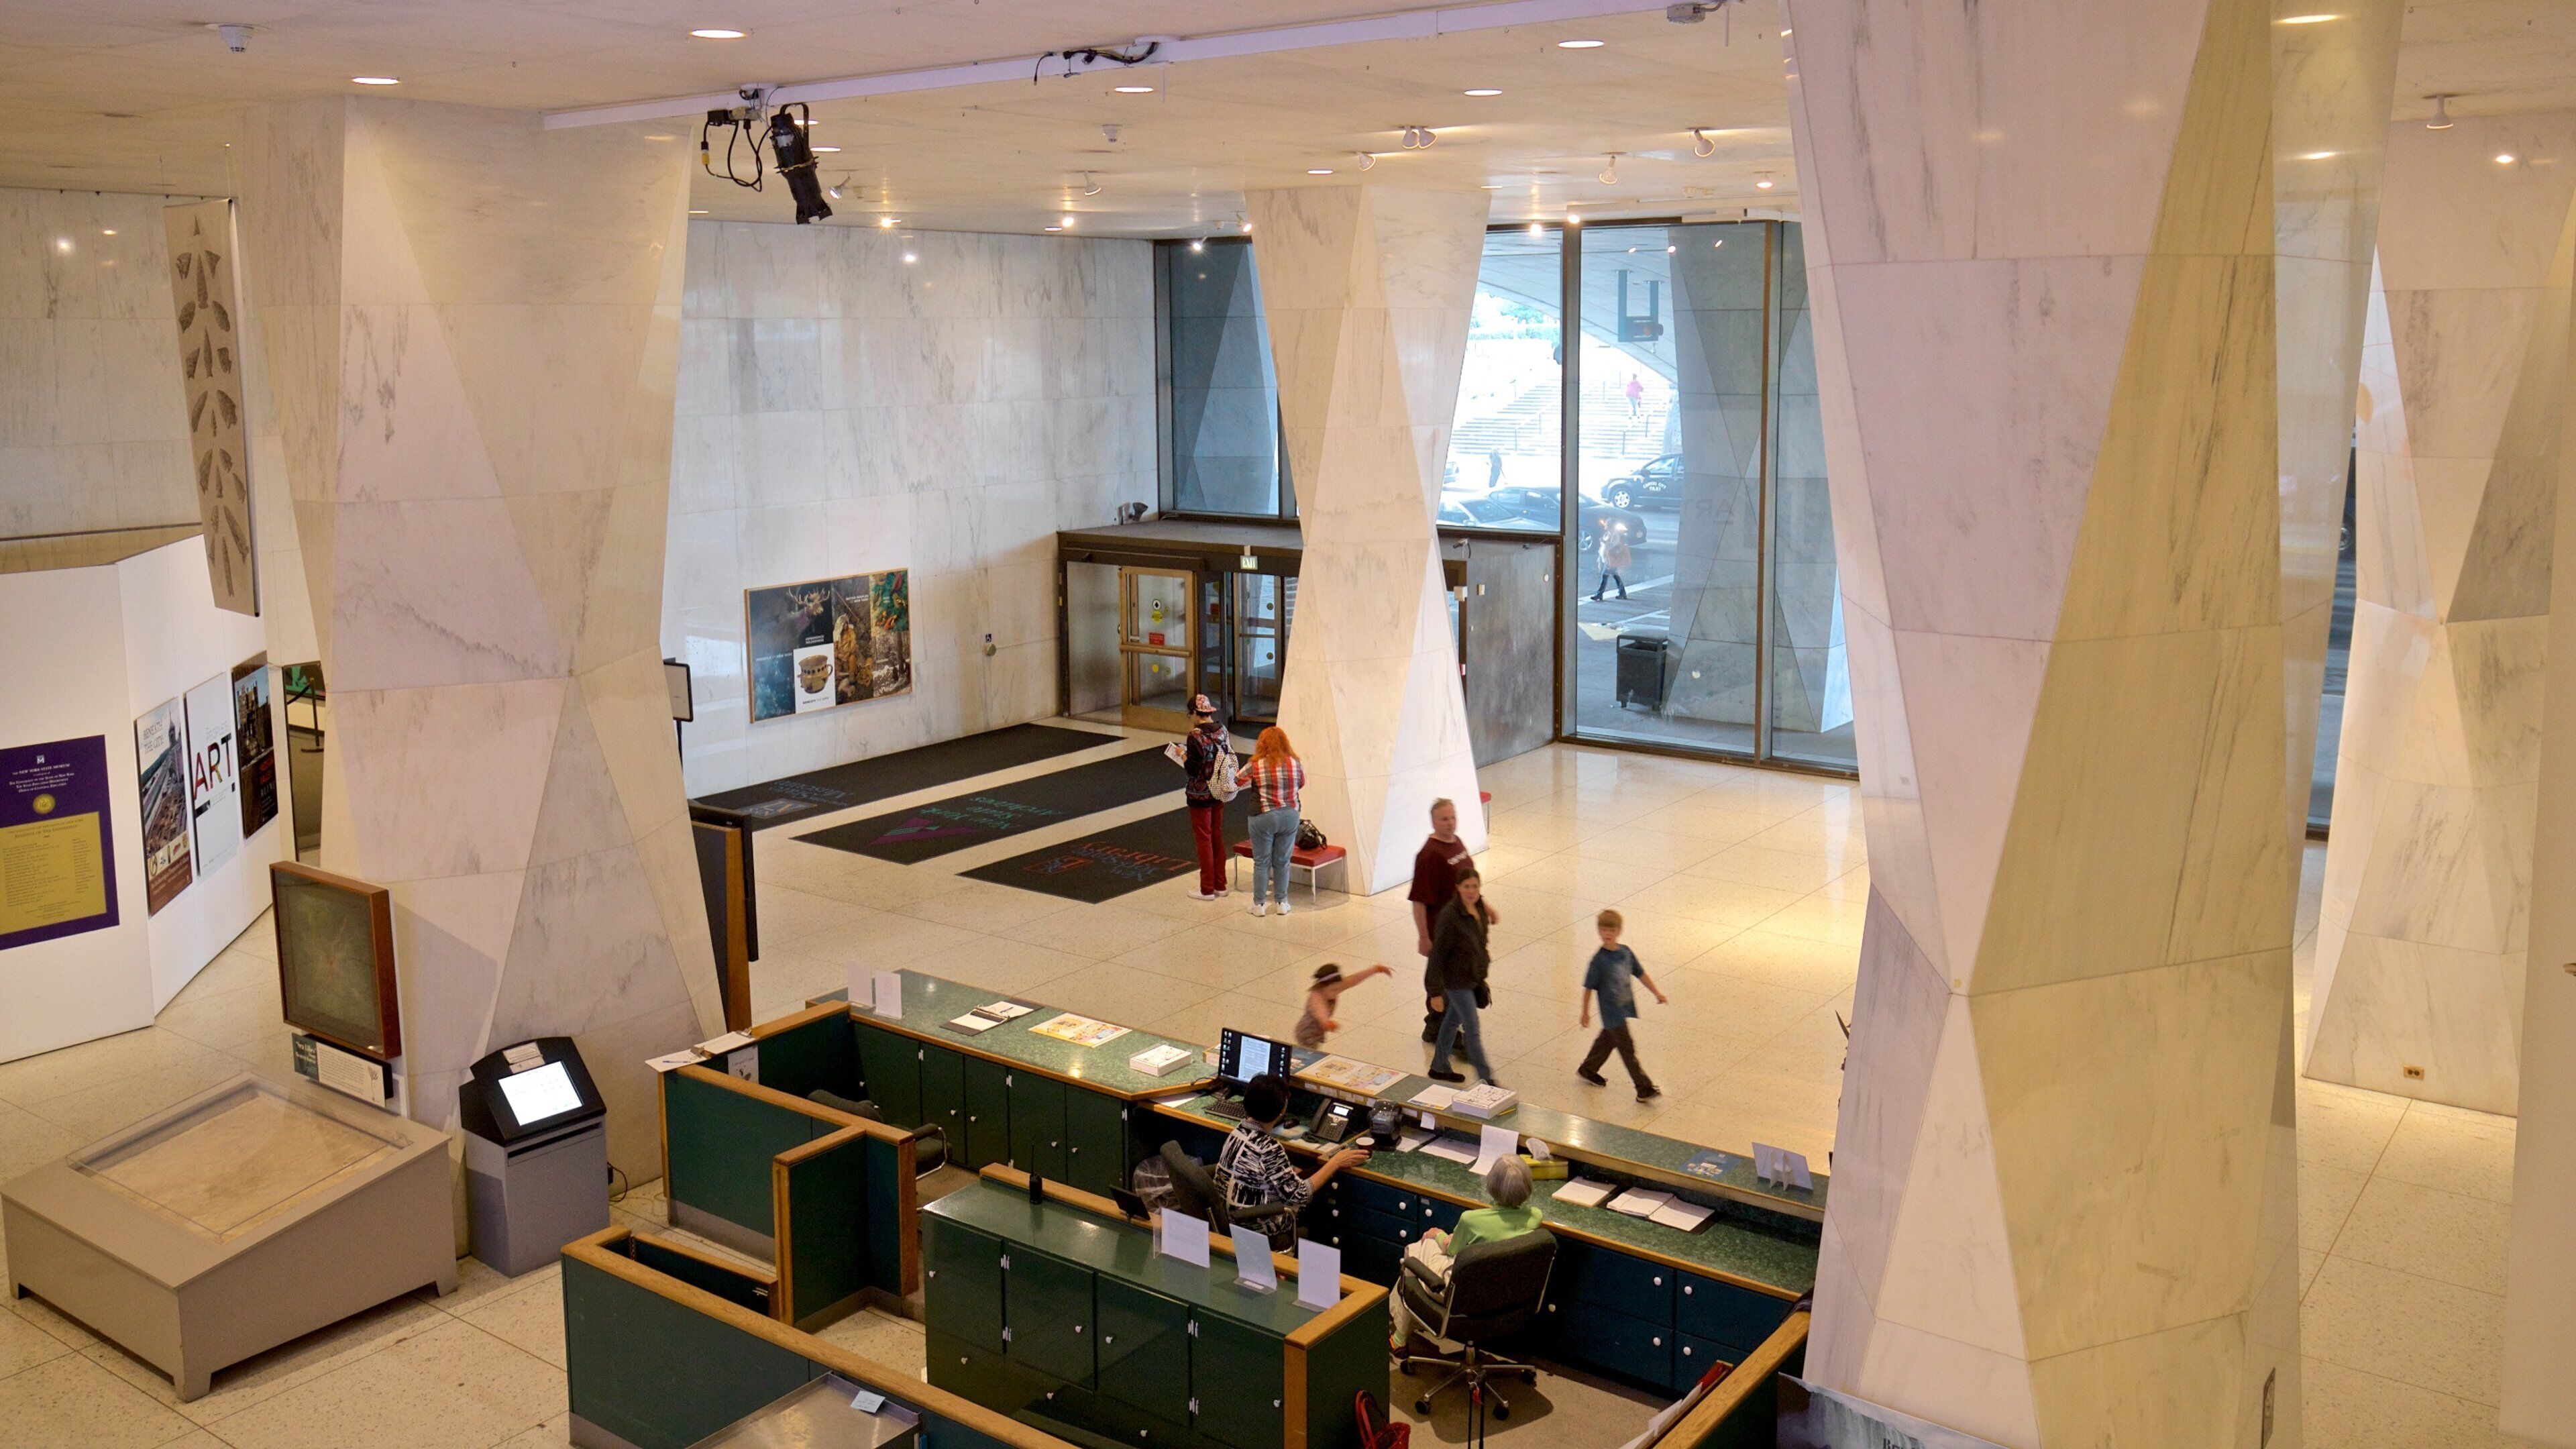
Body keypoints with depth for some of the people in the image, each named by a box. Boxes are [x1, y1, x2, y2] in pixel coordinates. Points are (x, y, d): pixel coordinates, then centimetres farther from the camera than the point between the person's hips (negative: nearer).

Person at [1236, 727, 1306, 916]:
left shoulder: (1256, 766, -12)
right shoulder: (1295, 763, -4)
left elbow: (1236, 781, 2)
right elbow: (1302, 784, 14)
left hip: (1263, 818, -3)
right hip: (1290, 816, 3)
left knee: (1261, 863, 10)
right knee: (1282, 862, 15)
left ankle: (1259, 905, 16)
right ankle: (1282, 903, 22)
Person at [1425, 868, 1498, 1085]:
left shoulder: (1479, 907, -1)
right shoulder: (1450, 915, -25)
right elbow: (1439, 952, -21)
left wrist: (1485, 960, 22)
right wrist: (1437, 988, -19)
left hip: (1474, 977, 8)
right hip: (1457, 980, -8)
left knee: (1453, 1020, 21)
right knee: (1473, 1029, -1)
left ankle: (1439, 1068, 37)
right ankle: (1485, 1078, 9)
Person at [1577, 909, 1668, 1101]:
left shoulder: (1626, 953, -1)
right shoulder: (1599, 959, -18)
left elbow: (1640, 974, 11)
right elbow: (1589, 987, -12)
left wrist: (1657, 993, 10)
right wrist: (1585, 1013, -7)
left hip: (1624, 1008, 7)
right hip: (1611, 1012, -7)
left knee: (1608, 1039, 23)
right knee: (1628, 1049, -4)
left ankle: (1587, 1070, 44)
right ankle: (1644, 1090, -1)